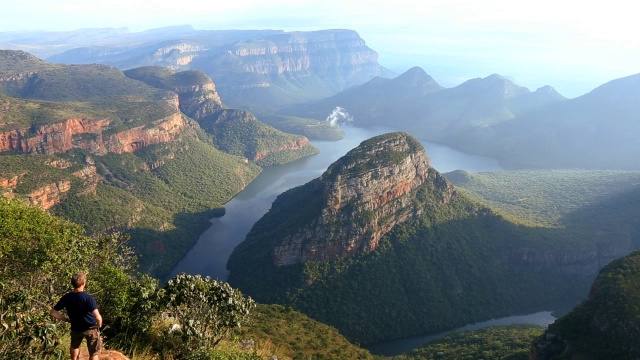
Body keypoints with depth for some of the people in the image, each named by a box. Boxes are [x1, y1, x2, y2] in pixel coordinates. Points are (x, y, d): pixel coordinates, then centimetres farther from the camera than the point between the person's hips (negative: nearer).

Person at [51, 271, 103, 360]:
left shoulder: (66, 297, -14)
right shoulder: (88, 298, -28)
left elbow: (53, 312, -3)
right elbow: (98, 317, -32)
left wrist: (67, 320, 6)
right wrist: (99, 326, -10)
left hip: (76, 328, 4)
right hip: (90, 329, -4)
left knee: (74, 345, 35)